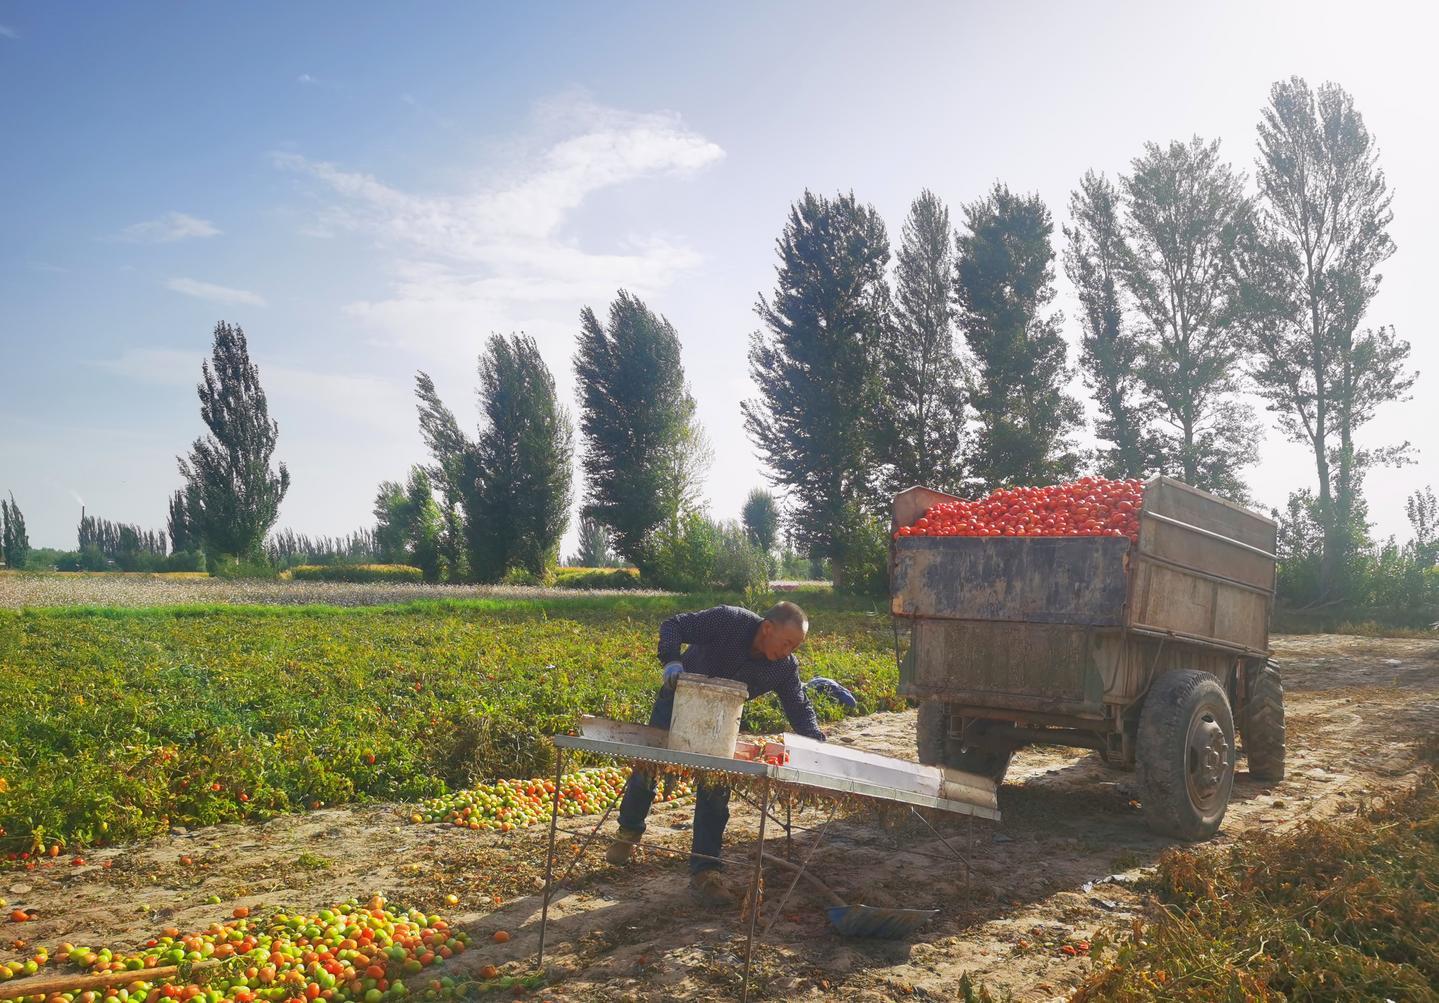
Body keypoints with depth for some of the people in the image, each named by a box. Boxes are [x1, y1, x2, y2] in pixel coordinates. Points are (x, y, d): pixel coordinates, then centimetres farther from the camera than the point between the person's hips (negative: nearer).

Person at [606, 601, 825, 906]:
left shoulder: (786, 667, -19)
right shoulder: (728, 620, -33)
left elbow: (800, 708, -9)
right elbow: (672, 625, -29)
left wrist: (817, 744, -25)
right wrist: (672, 661, -46)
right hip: (678, 701, -2)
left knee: (716, 792, -7)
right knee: (647, 766, 8)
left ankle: (704, 871, 3)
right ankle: (628, 832, 36)